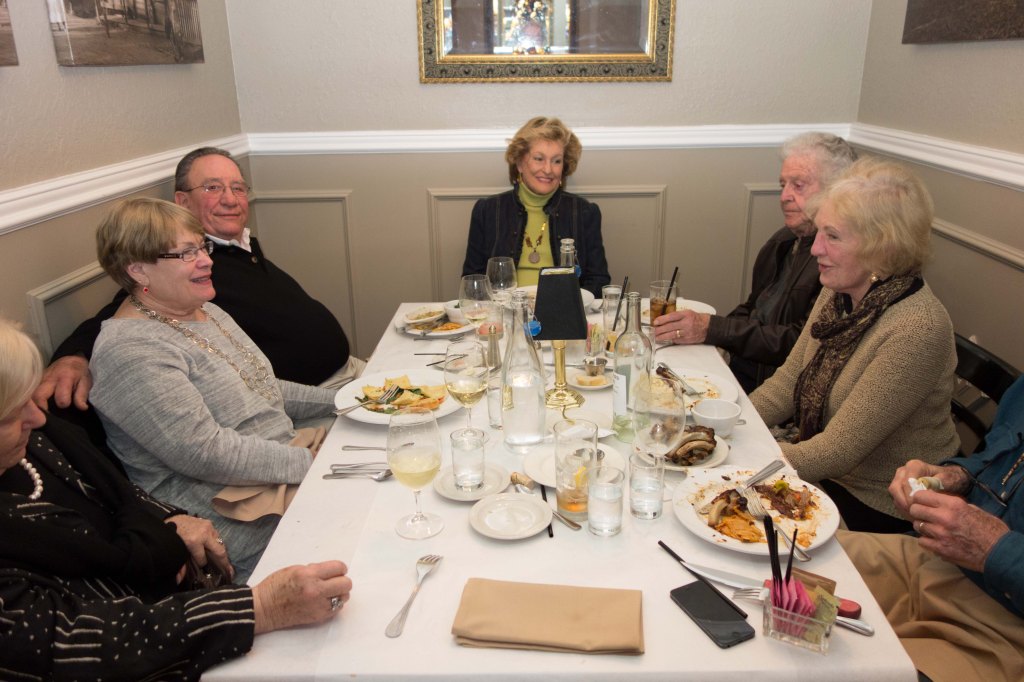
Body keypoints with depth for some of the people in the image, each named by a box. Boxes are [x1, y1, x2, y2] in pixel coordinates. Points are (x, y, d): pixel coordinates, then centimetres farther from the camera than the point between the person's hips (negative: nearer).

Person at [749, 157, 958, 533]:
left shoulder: (917, 330, -28)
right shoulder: (839, 293, -4)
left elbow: (838, 452, -26)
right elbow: (788, 382, 4)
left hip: (877, 506, -6)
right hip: (822, 471, 7)